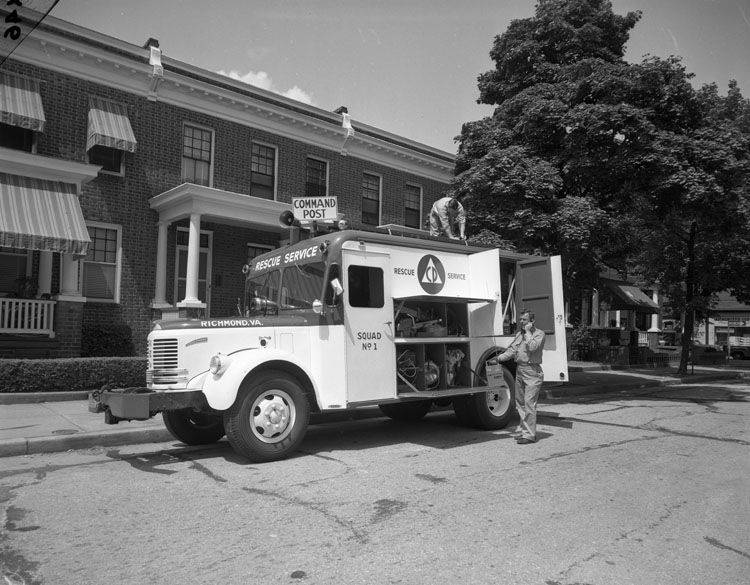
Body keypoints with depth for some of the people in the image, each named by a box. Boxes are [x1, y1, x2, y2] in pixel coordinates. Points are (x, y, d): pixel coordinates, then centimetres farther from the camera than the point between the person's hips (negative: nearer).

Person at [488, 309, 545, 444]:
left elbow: (532, 347, -22)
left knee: (529, 403, -9)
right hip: (519, 370, 8)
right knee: (520, 403, 13)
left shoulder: (539, 333, -5)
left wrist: (528, 332, -12)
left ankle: (529, 434, -4)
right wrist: (498, 358, 1)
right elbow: (512, 350, 12)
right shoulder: (519, 334, 16)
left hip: (532, 372, -7)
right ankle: (522, 429, 25)